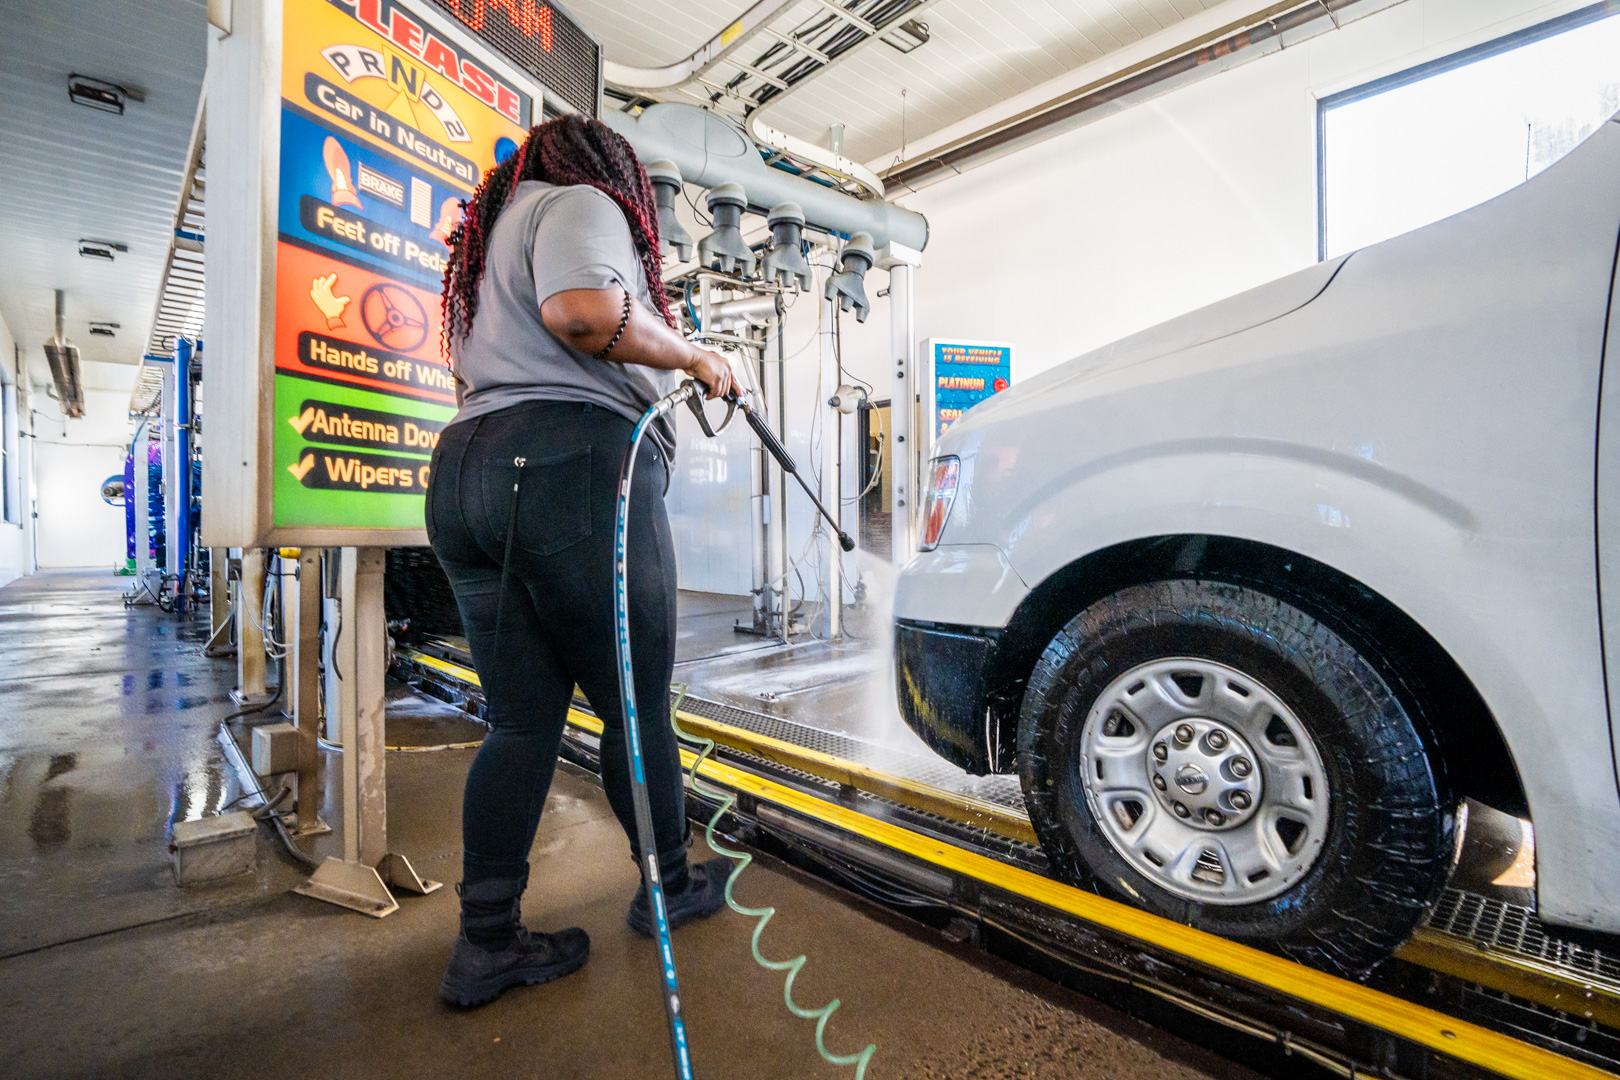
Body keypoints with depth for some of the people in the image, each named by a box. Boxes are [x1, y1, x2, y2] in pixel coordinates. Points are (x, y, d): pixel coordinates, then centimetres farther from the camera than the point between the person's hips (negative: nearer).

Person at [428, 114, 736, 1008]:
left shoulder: (496, 224, 34)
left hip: (464, 468, 9)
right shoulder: (580, 201, 5)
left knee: (522, 719, 8)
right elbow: (583, 308, -17)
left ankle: (485, 942, 11)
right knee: (637, 704, 3)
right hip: (572, 466, -9)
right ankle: (668, 887, 21)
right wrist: (693, 357, -4)